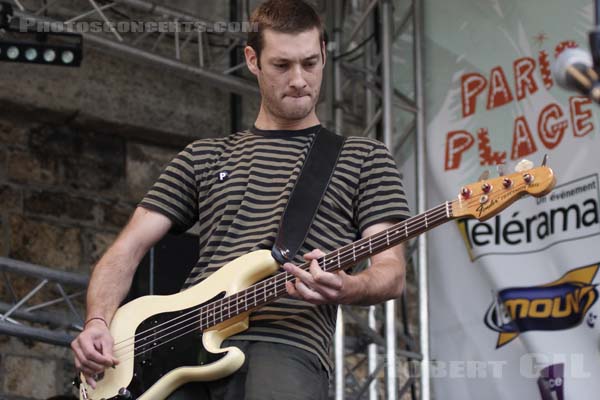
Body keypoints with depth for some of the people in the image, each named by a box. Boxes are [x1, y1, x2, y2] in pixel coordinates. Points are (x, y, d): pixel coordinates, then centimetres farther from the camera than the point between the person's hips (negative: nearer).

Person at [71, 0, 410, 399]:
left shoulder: (363, 157, 17)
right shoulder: (204, 156, 26)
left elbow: (391, 272, 7)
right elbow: (128, 248, 20)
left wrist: (346, 288, -17)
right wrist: (98, 322, 0)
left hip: (287, 341, -2)